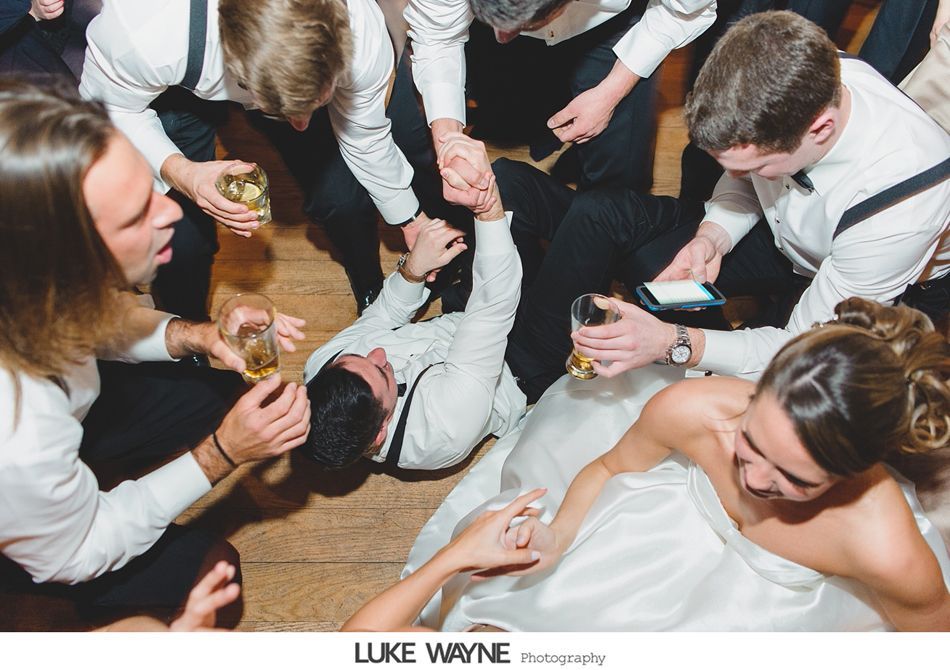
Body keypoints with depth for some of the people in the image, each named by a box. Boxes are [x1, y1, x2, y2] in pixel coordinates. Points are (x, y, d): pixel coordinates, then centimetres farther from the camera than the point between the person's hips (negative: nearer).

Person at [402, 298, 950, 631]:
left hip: (776, 605, -1)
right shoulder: (690, 410, -36)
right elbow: (607, 468, -12)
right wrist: (557, 534, -26)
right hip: (681, 519, 1)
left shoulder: (889, 553, -41)